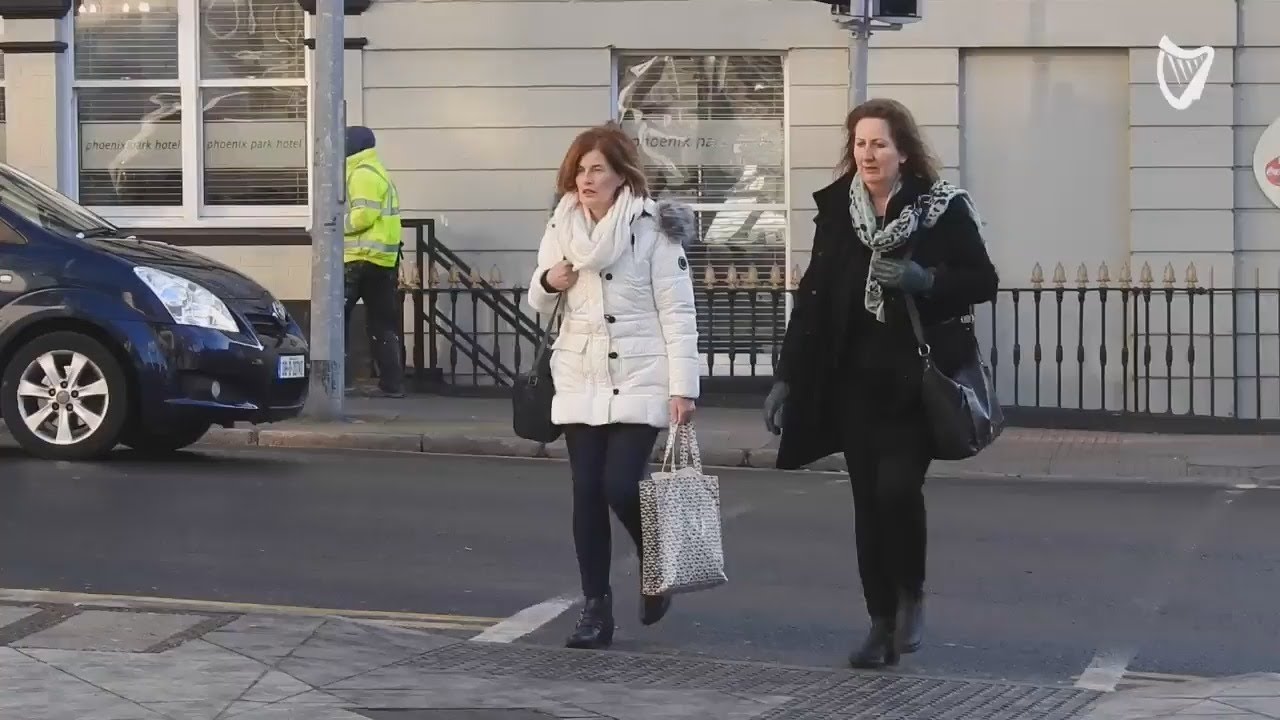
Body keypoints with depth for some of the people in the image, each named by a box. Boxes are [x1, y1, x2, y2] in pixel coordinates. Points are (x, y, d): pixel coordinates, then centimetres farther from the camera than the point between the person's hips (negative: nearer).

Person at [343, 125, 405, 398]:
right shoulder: (378, 172, 23)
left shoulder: (362, 174, -9)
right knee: (382, 323, 9)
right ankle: (392, 383, 6)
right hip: (384, 260, 10)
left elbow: (364, 215, -20)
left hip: (361, 258, -10)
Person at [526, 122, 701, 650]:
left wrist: (683, 386, -14)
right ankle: (596, 608, 9)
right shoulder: (562, 228, 8)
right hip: (580, 382, 5)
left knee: (621, 485, -14)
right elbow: (541, 304, 19)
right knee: (587, 493, 2)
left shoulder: (652, 229, -8)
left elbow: (677, 312, -9)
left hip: (640, 381, -5)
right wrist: (547, 283, -5)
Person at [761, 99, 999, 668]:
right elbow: (814, 296, 8)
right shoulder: (836, 210, 6)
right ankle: (881, 625, 13)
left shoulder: (943, 208, -5)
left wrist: (925, 280, -19)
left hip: (916, 380, -4)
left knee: (897, 486, -16)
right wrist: (787, 377, 4)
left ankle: (911, 595, 9)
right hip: (855, 380, 4)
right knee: (868, 500, 4)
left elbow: (983, 281, -1)